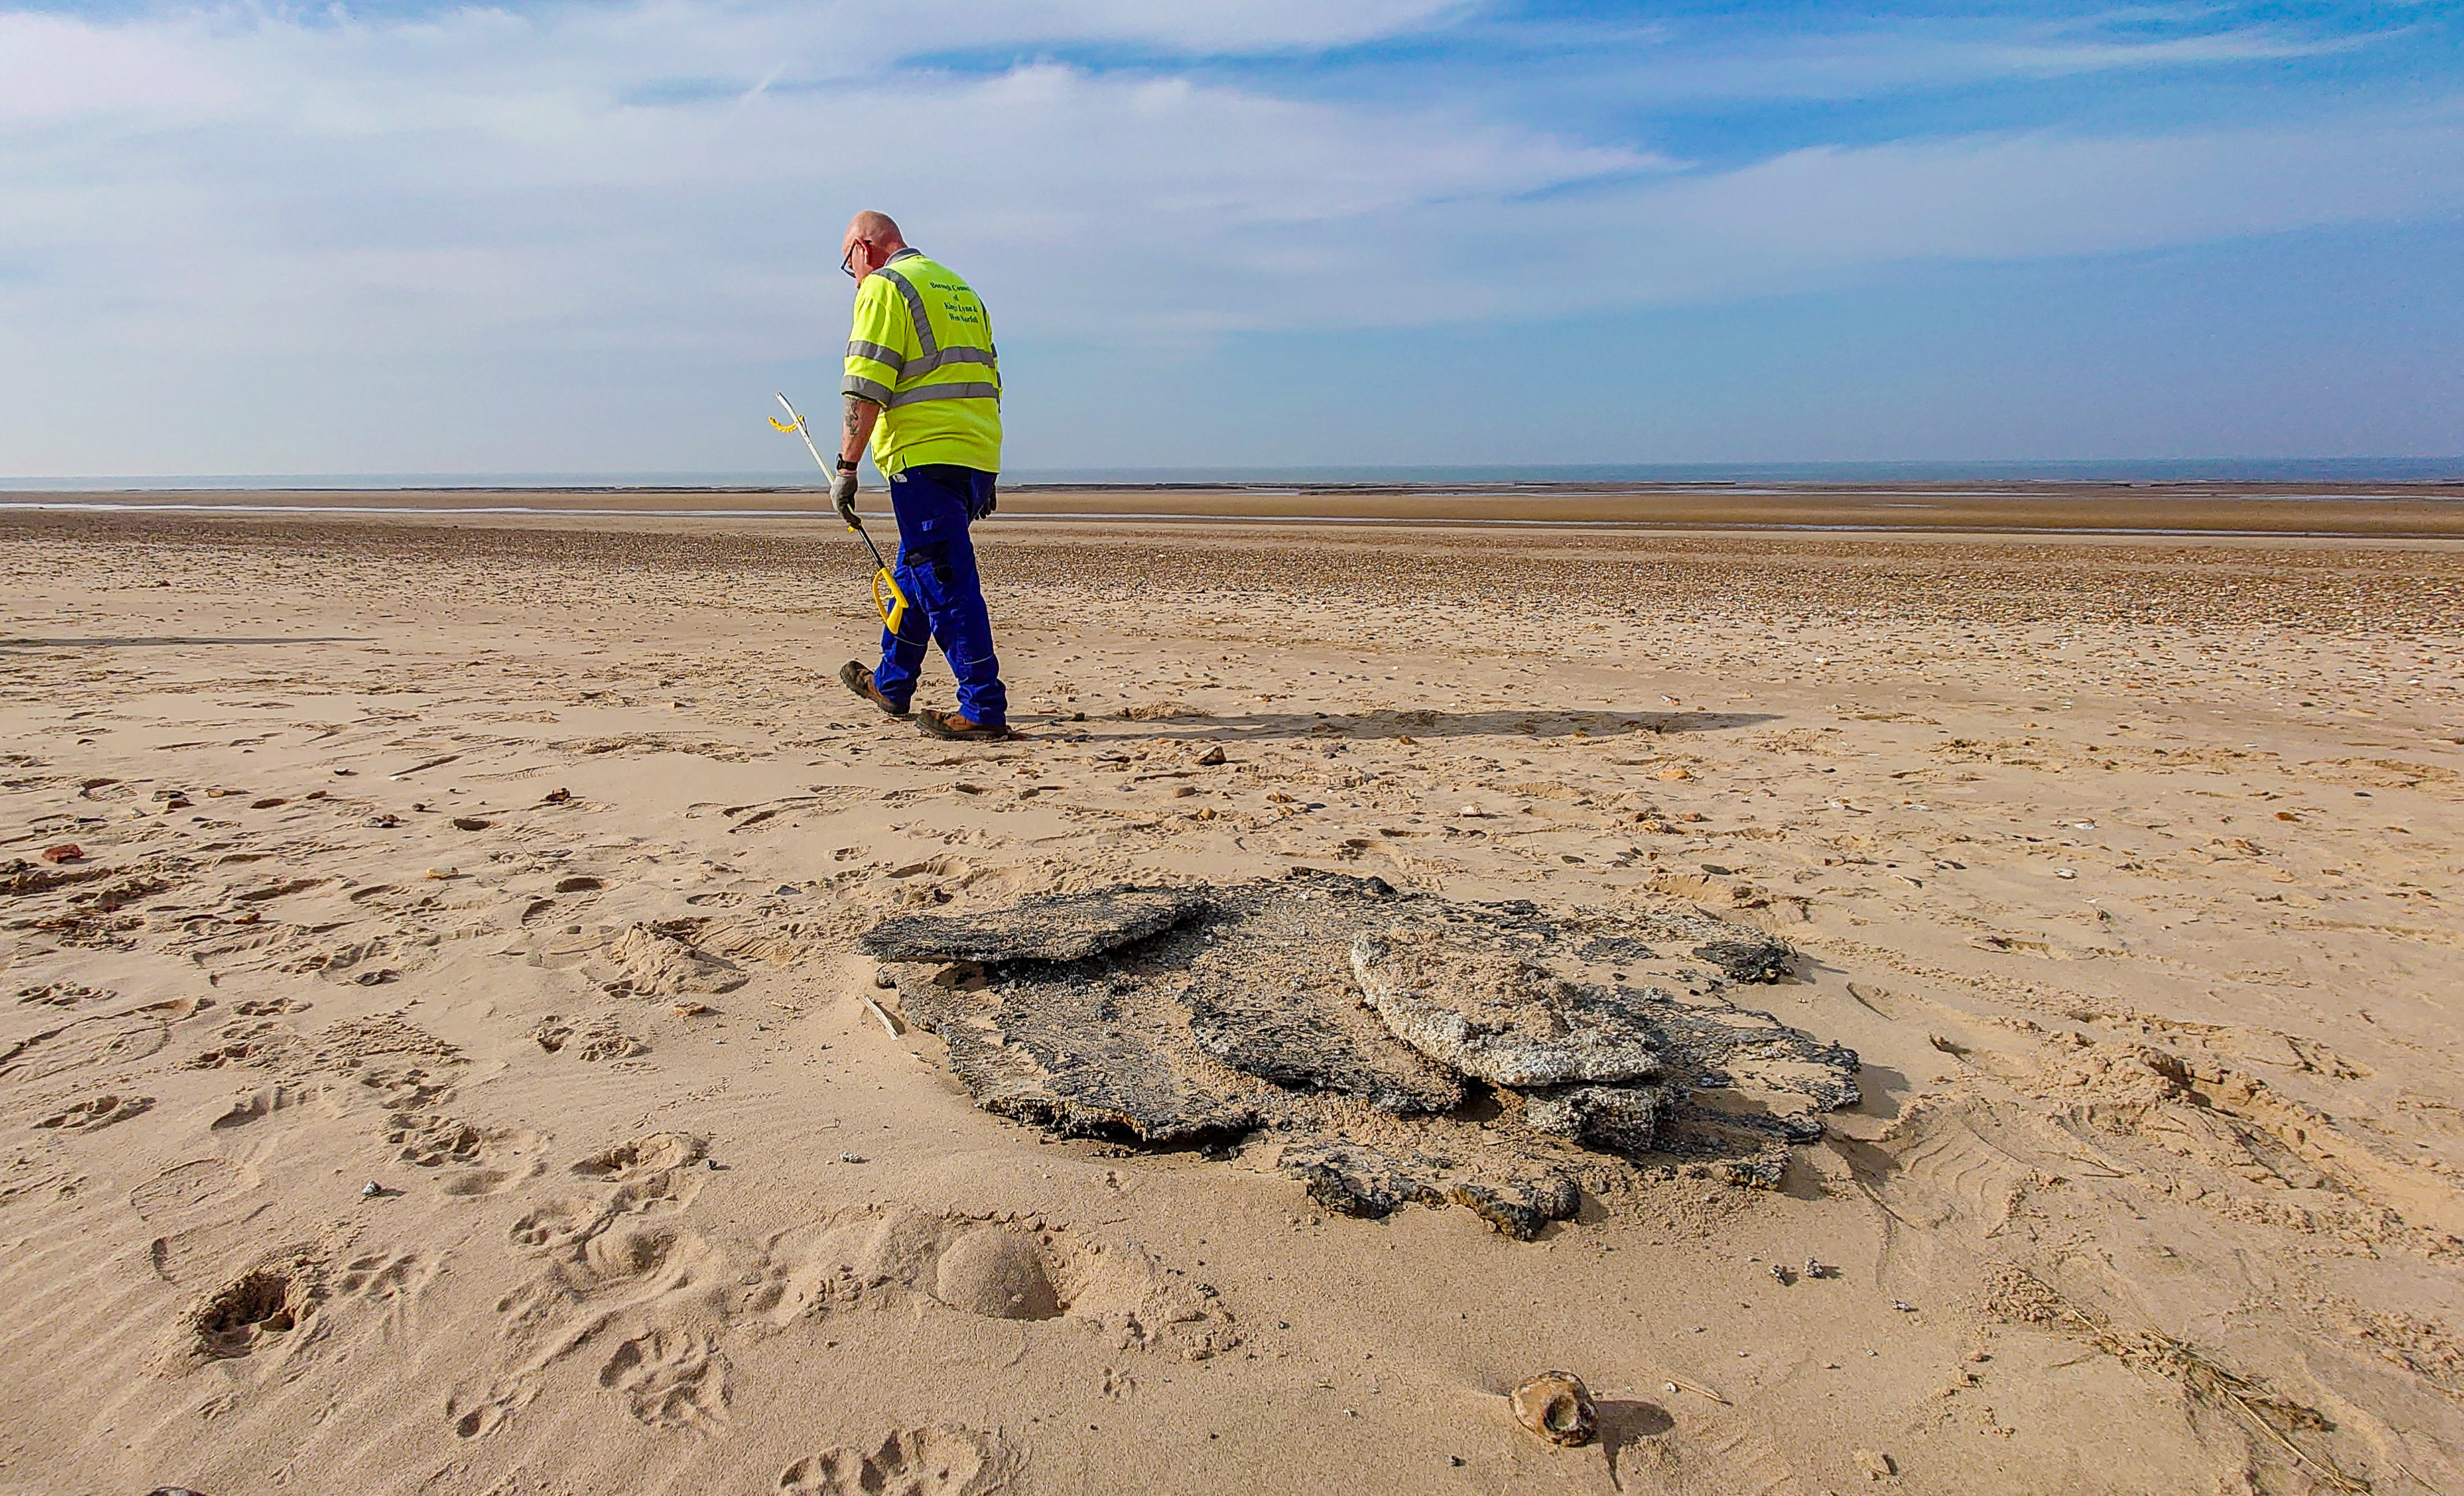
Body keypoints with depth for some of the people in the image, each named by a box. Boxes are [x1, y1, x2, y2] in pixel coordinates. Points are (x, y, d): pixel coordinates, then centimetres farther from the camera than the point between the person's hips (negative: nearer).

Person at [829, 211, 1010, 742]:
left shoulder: (884, 287, -2)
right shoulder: (959, 288, 23)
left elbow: (867, 388, -13)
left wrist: (847, 466, -11)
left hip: (926, 457, -9)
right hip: (977, 458, 9)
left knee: (946, 583, -8)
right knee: (914, 571, 20)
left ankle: (983, 708, -9)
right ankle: (891, 685, 34)